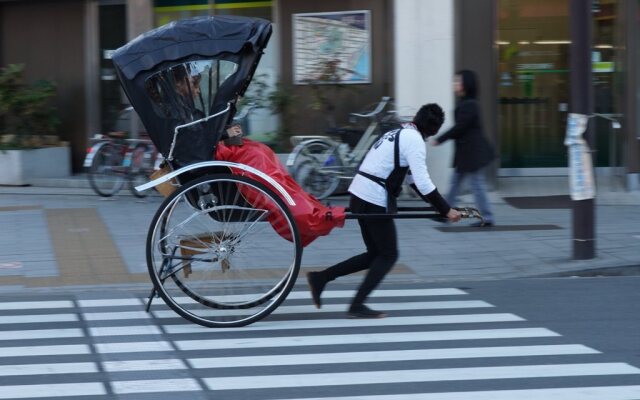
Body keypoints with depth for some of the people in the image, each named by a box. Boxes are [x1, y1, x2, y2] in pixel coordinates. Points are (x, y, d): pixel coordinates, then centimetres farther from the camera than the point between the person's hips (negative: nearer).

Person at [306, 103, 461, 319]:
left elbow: (416, 179, 28)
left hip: (359, 195, 9)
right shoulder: (414, 140, -10)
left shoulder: (398, 134, 21)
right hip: (374, 202, -9)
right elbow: (423, 183, -16)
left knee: (376, 254, 15)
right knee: (388, 255, 2)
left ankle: (320, 278, 13)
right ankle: (357, 306, 0)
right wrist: (446, 210, -11)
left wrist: (440, 206, 28)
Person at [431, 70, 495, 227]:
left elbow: (459, 127, -21)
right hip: (467, 151, 10)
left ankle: (486, 218, 3)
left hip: (471, 152, -10)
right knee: (455, 181, 14)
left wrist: (439, 140, -14)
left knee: (477, 185, -3)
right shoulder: (465, 103, 11)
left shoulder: (468, 105, -19)